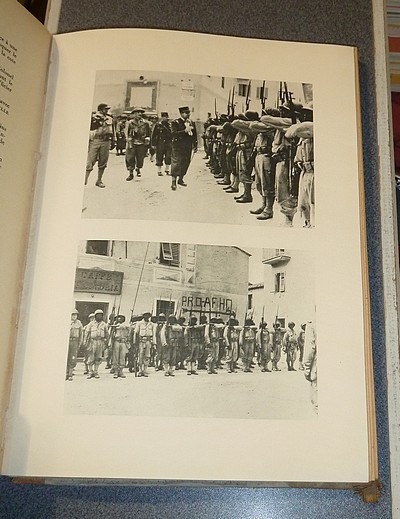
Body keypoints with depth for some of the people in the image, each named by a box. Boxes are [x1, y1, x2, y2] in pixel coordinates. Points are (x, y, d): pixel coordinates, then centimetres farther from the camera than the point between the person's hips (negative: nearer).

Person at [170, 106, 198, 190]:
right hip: (178, 147, -6)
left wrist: (195, 146, 10)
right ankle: (173, 182, -5)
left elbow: (194, 135, 16)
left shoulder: (191, 122, 13)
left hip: (188, 147, 6)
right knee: (176, 163, -7)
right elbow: (174, 133, -19)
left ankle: (180, 179, 24)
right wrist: (185, 130, -27)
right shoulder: (175, 122, -5)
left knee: (186, 163, 10)